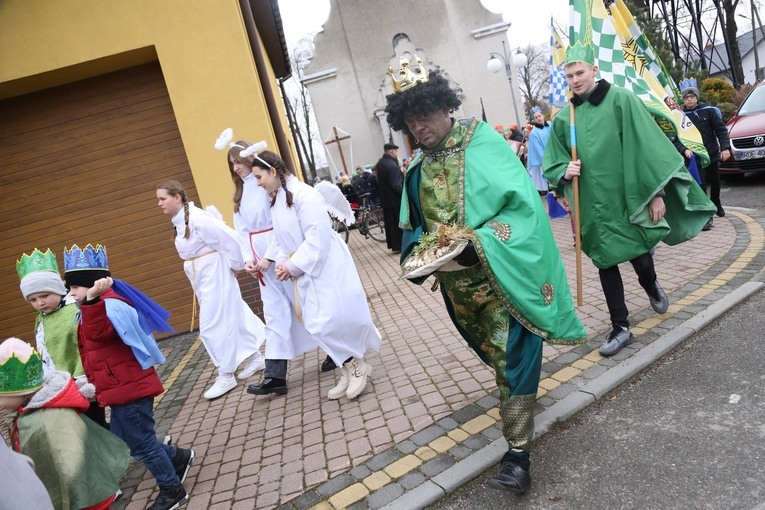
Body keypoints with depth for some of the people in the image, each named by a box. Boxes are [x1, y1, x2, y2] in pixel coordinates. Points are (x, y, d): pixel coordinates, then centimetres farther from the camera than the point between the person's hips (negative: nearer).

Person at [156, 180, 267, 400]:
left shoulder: (197, 218, -22)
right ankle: (255, 358, 30)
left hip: (215, 277, -9)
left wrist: (235, 265, -13)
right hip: (202, 280, 9)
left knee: (214, 325, -5)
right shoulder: (179, 222, 7)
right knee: (232, 318, 17)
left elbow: (230, 238, -23)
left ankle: (226, 376, 8)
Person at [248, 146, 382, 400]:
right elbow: (281, 237, 13)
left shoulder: (303, 194, -19)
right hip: (303, 270, 9)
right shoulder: (276, 200, 11)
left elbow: (317, 236, -24)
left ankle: (356, 365, 13)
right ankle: (349, 367, 19)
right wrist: (270, 259, -4)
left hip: (325, 264, -8)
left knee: (335, 318, -8)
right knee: (316, 323, 7)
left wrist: (293, 265, -21)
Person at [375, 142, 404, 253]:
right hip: (395, 200, -8)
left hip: (385, 199, 8)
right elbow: (397, 186, -25)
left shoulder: (380, 163, 7)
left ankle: (393, 244, 19)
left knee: (390, 223, 13)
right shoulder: (392, 165, -22)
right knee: (399, 223, 1)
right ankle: (400, 245, 6)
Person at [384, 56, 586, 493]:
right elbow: (415, 225, 12)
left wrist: (479, 243, -30)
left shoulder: (485, 144, -12)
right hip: (458, 288, 6)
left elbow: (523, 205, -19)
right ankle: (519, 396, 50)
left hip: (500, 277, -6)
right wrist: (418, 252, -10)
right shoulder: (418, 168, 4)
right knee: (496, 354, 23)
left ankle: (518, 453, 5)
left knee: (513, 357, -3)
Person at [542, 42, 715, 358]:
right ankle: (620, 328, 18)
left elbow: (647, 147, -7)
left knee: (640, 257, 7)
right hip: (593, 206, 3)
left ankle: (651, 287, 43)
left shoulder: (621, 100, -6)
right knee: (606, 264, 7)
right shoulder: (563, 118, 3)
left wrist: (656, 193, -10)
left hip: (627, 198, -3)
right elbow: (552, 164, 9)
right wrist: (565, 172, -14)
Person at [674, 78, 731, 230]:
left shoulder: (709, 110, -2)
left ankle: (716, 204, 45)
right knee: (701, 185, -11)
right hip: (695, 158, -2)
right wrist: (684, 150, -22)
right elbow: (677, 139, -4)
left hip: (713, 154, 2)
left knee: (715, 182, 19)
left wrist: (725, 147, -12)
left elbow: (721, 129, -2)